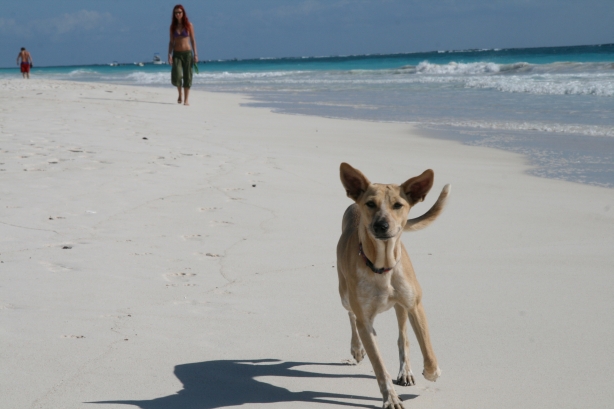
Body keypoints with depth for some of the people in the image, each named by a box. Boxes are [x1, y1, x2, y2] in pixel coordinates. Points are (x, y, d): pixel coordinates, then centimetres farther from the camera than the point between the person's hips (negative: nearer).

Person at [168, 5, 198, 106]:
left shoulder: (189, 25, 1)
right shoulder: (173, 26, 7)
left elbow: (193, 40, 3)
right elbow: (171, 42, 8)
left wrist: (195, 54, -3)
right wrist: (169, 54, -4)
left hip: (187, 53, -1)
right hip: (177, 54, 1)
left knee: (187, 77, -2)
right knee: (176, 75, -15)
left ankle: (186, 100, 2)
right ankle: (180, 93, 13)